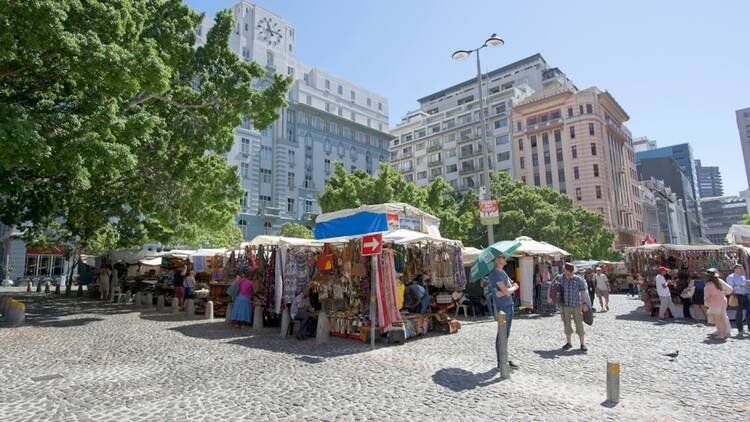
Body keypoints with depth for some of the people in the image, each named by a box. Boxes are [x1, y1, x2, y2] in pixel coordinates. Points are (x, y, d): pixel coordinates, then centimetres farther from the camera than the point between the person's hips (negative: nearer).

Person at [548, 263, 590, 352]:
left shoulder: (579, 280, -3)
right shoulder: (560, 279, 1)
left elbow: (583, 293, -5)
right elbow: (551, 288, 7)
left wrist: (585, 304, -16)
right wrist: (549, 297, -9)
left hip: (576, 306, -2)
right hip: (564, 306, 2)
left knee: (579, 324, 1)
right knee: (566, 325, 9)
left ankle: (582, 344, 12)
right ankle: (569, 343, 21)